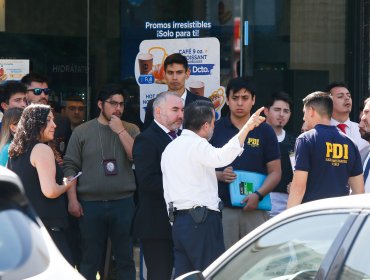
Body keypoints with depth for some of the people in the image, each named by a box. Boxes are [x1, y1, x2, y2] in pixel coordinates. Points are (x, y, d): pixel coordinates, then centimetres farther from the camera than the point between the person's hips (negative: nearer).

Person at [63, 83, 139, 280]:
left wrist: (121, 131, -10)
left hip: (123, 202, 1)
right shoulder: (82, 131, 5)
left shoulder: (130, 130, 7)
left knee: (125, 259, 3)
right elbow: (70, 166, 3)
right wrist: (72, 199, -4)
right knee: (90, 260, 4)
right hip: (90, 204, -1)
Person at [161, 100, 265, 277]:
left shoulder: (170, 148, 19)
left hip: (179, 220, 9)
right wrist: (246, 128, -30)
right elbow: (221, 157, -30)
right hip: (202, 220, -9)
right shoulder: (196, 144, -9)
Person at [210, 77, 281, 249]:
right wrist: (220, 175, -12)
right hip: (222, 208, 0)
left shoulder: (265, 132, 7)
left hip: (256, 210, 0)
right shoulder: (215, 130, 8)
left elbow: (275, 172, 5)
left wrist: (258, 195, -11)